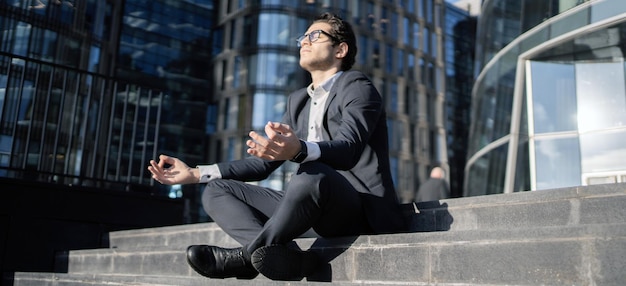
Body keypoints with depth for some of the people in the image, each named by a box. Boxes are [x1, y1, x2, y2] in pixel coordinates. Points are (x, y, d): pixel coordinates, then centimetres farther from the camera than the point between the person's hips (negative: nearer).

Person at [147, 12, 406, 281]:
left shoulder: (357, 86, -5)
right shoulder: (298, 100, 18)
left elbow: (348, 148, -24)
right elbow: (265, 162, 18)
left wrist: (298, 150, -47)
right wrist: (195, 173, 10)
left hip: (364, 210, -7)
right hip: (321, 211, 8)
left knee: (311, 174, -40)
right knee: (216, 191, 1)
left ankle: (249, 254, -15)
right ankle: (285, 256, -24)